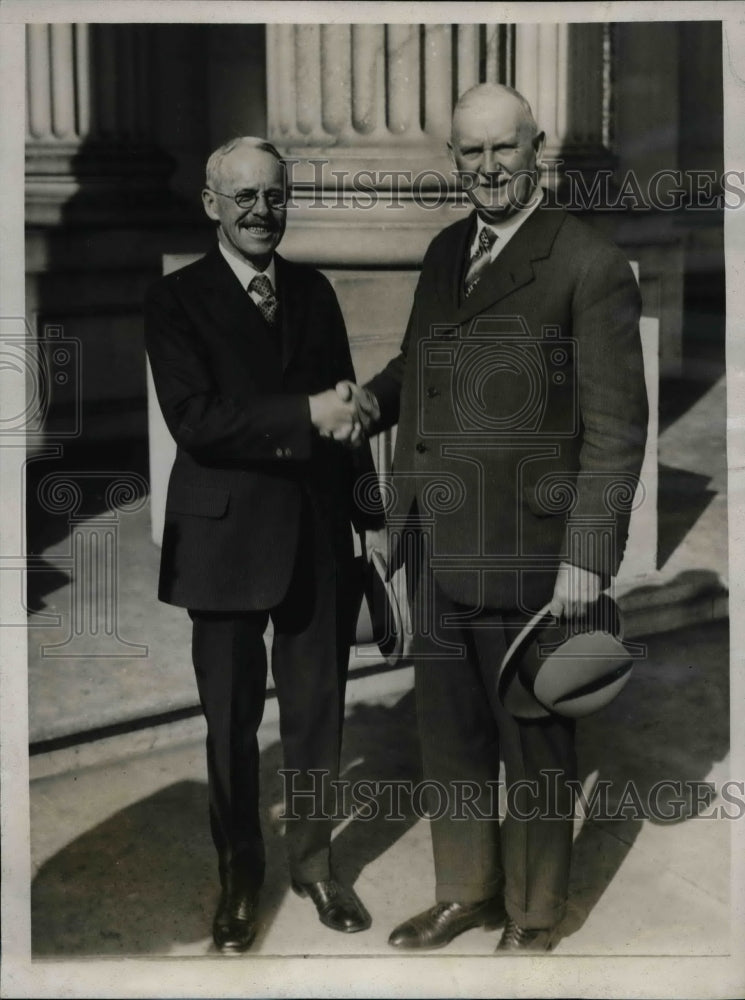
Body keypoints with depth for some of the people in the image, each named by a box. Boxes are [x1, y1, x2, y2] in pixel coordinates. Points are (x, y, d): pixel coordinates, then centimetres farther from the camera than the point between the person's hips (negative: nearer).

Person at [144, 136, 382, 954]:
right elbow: (194, 420, -17)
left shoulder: (314, 292, 9)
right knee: (231, 719, 10)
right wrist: (304, 415, -24)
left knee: (317, 711, 11)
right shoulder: (176, 300, -5)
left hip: (318, 535, 3)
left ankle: (312, 859, 31)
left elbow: (341, 409, 12)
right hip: (227, 539, -3)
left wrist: (364, 509, 8)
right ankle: (239, 875, 28)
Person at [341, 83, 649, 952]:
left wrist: (587, 557, -17)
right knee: (449, 735, 18)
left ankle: (533, 917, 29)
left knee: (534, 746, 10)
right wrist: (375, 399, 1)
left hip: (523, 554, -6)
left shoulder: (590, 265, -10)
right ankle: (464, 893, 37)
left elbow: (615, 425, -13)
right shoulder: (445, 251, 11)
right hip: (436, 546, 7)